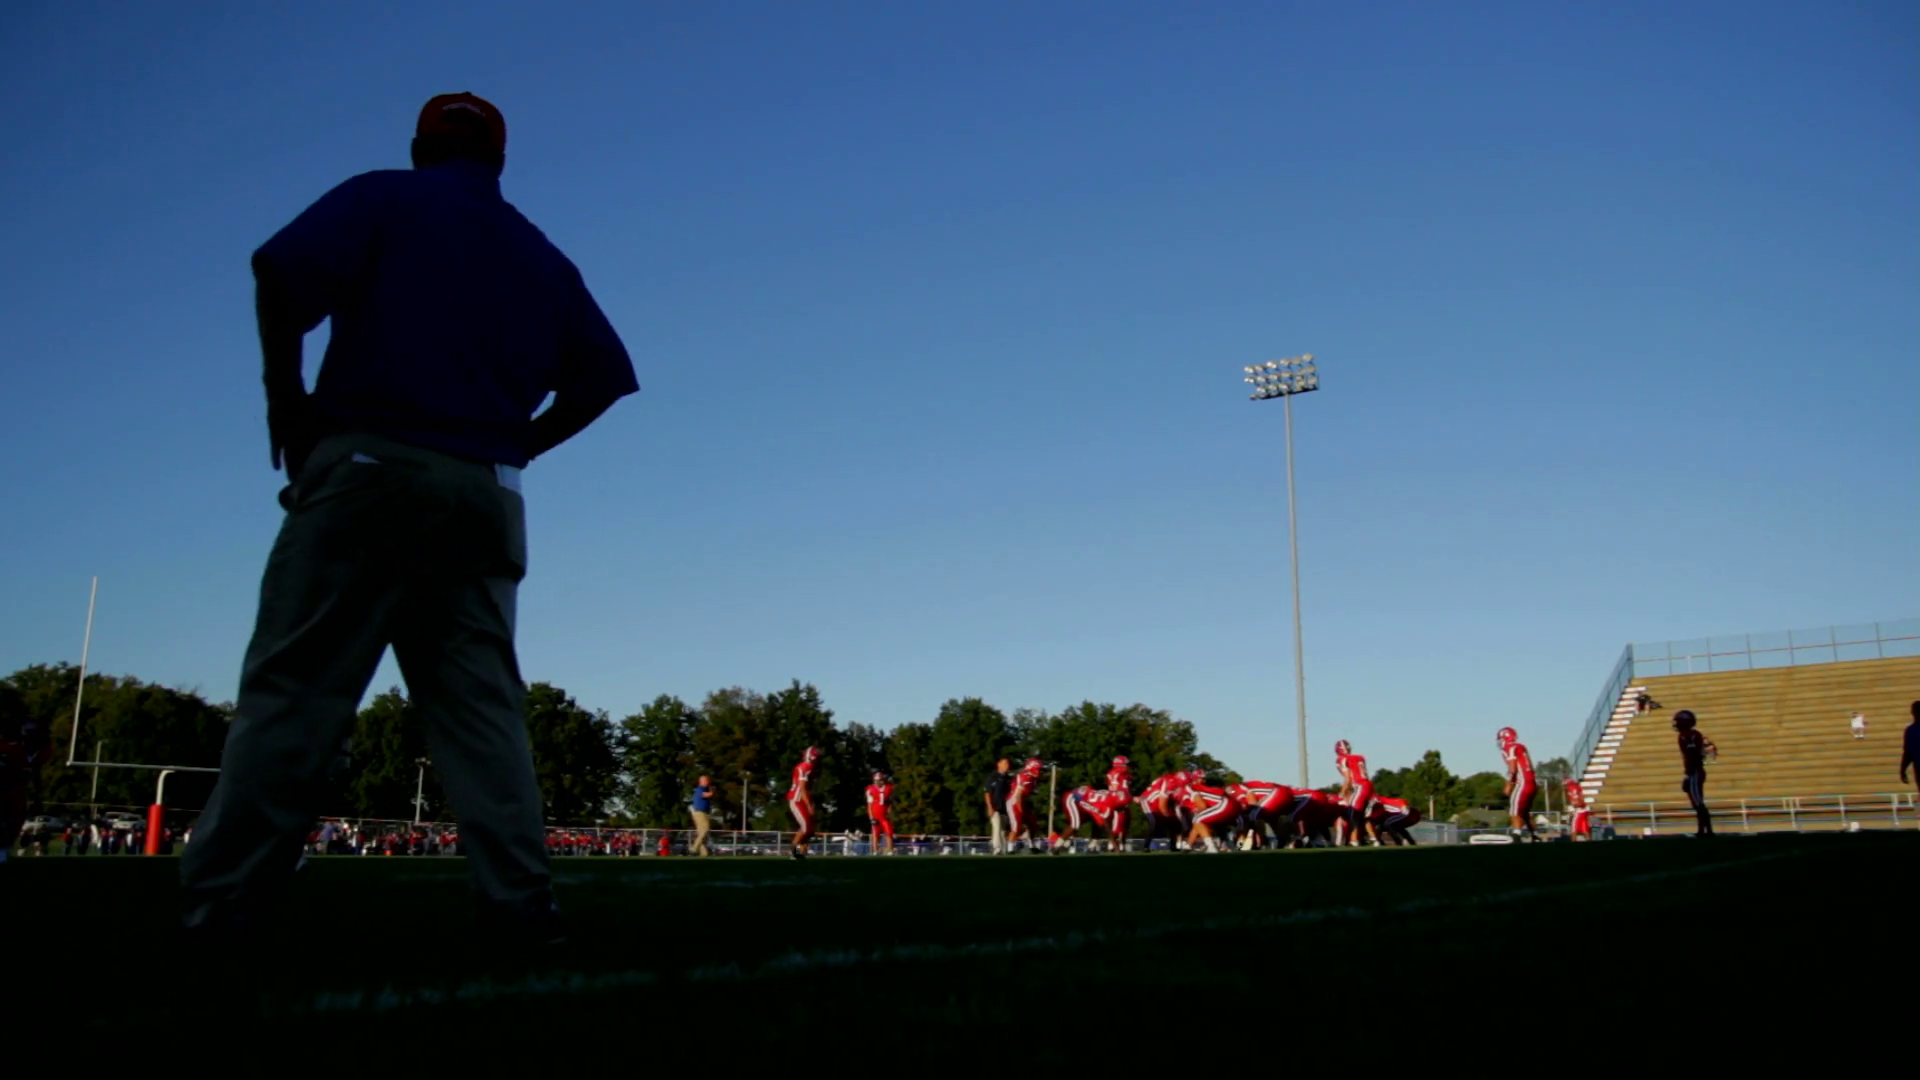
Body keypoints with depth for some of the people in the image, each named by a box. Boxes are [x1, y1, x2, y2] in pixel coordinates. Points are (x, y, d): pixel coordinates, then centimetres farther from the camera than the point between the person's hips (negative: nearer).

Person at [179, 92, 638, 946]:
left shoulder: (385, 198, 9)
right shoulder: (542, 257, 22)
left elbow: (282, 272, -8)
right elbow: (602, 375, 14)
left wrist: (286, 398, 1)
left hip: (367, 467, -4)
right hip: (485, 492, 4)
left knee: (293, 688, -6)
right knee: (482, 704, 3)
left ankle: (214, 913, -9)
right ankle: (521, 907, -3)